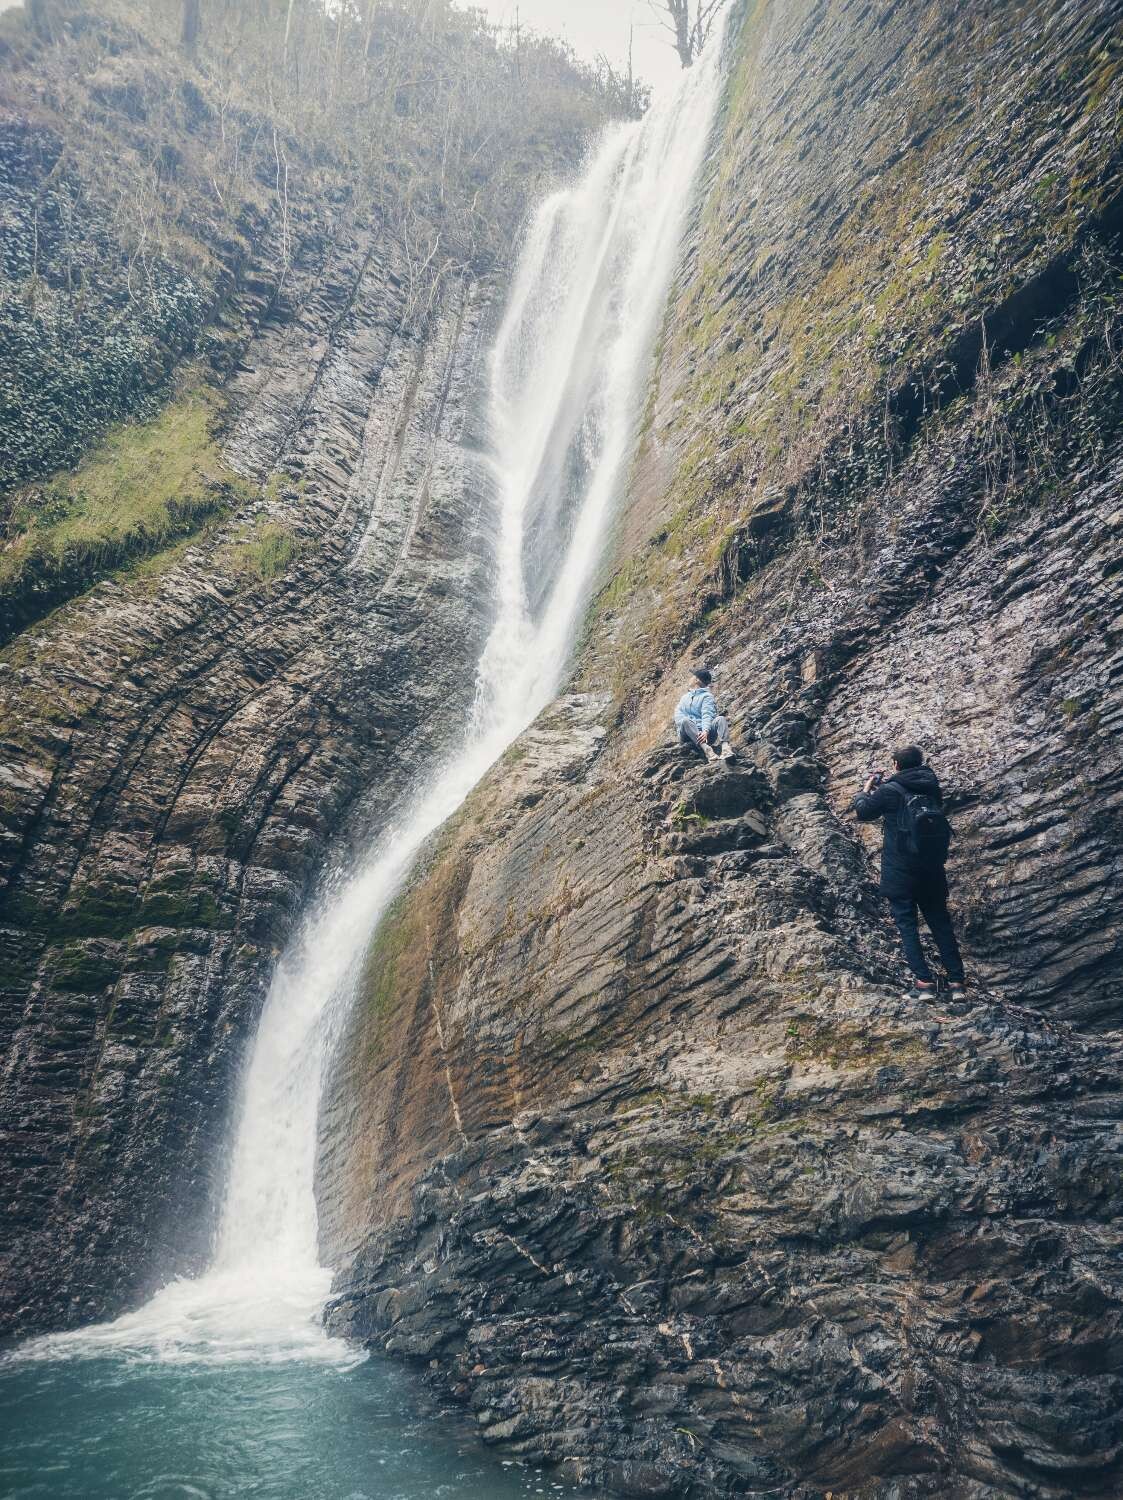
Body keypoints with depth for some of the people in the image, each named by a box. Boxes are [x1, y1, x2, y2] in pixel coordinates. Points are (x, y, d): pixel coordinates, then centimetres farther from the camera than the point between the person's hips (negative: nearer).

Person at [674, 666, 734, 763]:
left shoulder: (706, 696, 9)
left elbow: (707, 715, -9)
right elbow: (678, 714, 8)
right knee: (685, 720, -29)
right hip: (688, 734, 2)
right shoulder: (685, 697, 24)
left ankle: (725, 747, -50)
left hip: (702, 733, -2)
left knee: (721, 719, -24)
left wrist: (705, 731, -29)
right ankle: (706, 748, -49)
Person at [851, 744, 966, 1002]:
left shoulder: (890, 791, -11)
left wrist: (867, 787, 14)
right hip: (933, 871, 5)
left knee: (907, 925, 1)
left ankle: (924, 982, -7)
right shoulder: (932, 788, 6)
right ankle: (957, 981, 11)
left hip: (900, 873, -5)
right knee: (941, 923, 12)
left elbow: (863, 812, -1)